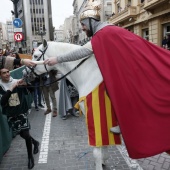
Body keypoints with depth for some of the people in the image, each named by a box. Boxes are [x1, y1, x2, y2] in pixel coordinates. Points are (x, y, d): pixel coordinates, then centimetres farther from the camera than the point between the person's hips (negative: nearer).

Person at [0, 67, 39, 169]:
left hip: (22, 112, -1)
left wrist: (25, 84, -23)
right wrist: (10, 89, -29)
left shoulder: (17, 82, -7)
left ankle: (30, 157, 16)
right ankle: (35, 142, 44)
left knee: (26, 134, -6)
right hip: (11, 114, 2)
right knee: (22, 134, 13)